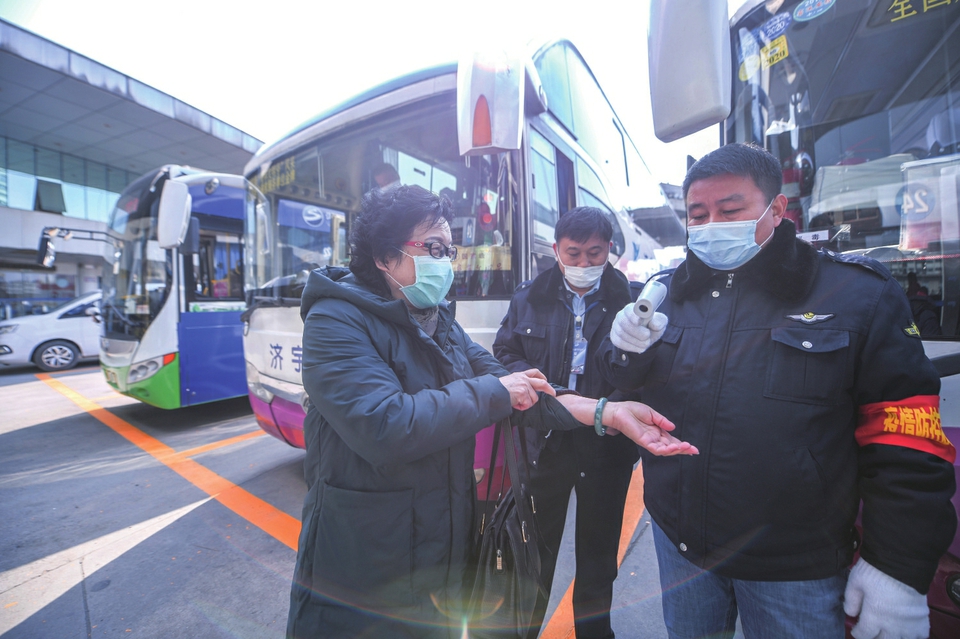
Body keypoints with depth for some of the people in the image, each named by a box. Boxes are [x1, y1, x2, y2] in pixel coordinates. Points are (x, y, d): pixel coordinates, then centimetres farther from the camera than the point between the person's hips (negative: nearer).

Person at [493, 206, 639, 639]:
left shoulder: (629, 300, -8)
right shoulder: (529, 298, 0)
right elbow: (505, 352, 3)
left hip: (607, 446, 0)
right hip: (545, 439, 1)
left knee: (598, 548, 23)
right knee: (537, 545, 19)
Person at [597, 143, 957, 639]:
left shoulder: (857, 295, -8)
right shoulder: (666, 293, -1)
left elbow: (905, 446, -8)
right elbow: (621, 385, 5)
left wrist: (899, 568, -9)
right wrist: (626, 351, -17)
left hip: (795, 566, -2)